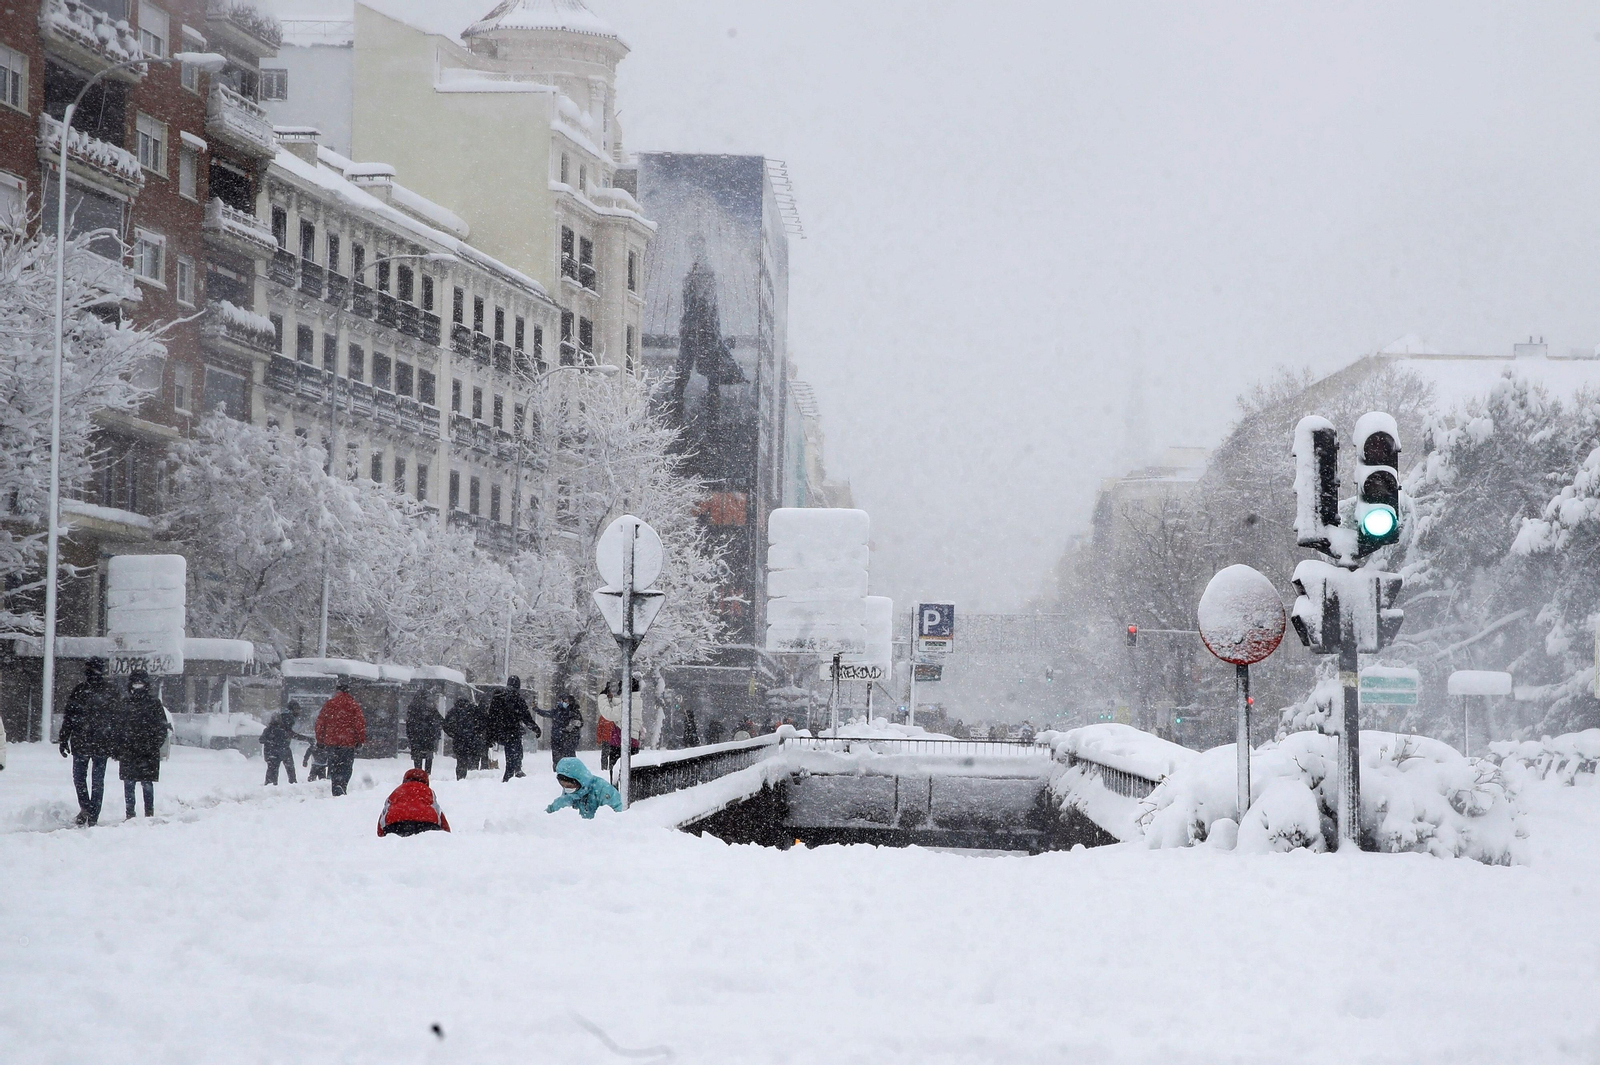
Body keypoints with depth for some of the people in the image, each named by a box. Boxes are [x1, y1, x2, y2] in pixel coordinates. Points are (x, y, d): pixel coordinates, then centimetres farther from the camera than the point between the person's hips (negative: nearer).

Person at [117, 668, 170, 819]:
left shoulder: (154, 702, 2)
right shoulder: (125, 703, 12)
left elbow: (162, 726, 2)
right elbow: (118, 726, 14)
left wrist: (155, 745, -8)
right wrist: (118, 748, 6)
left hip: (147, 752, -3)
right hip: (127, 750, 3)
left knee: (147, 784, -3)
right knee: (128, 784, 3)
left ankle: (149, 815, 3)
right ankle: (130, 814, 9)